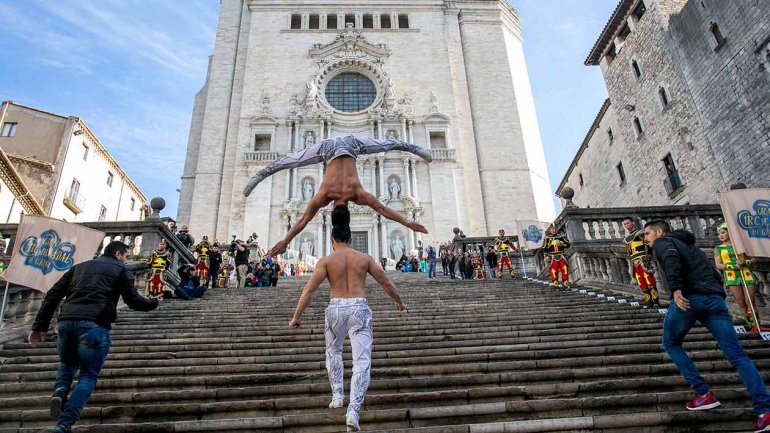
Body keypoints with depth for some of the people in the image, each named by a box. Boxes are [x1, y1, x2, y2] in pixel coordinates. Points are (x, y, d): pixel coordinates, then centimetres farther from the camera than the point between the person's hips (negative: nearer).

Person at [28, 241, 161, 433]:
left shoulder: (79, 267, 25)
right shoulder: (122, 270, 12)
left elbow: (53, 295, 18)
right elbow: (133, 301, 7)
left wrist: (40, 326, 17)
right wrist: (153, 303, 26)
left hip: (66, 322, 5)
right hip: (95, 325, -5)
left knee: (67, 363, 30)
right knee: (88, 376, 7)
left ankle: (60, 390, 1)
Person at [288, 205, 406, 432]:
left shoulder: (326, 261, 0)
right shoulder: (365, 258, 5)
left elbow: (309, 290, -6)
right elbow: (386, 283, 12)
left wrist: (296, 316, 1)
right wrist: (399, 302, 27)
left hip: (336, 309, 0)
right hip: (360, 309, 0)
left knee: (333, 352, 28)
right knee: (362, 361, 1)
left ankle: (337, 395, 28)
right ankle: (353, 411, -9)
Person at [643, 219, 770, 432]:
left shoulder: (663, 242, 10)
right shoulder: (690, 244, 34)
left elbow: (671, 258, -15)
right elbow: (713, 272, 30)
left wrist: (676, 289, -25)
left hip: (689, 297, -6)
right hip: (714, 298, 6)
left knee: (671, 344, 14)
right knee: (737, 355, 2)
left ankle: (704, 395, 7)